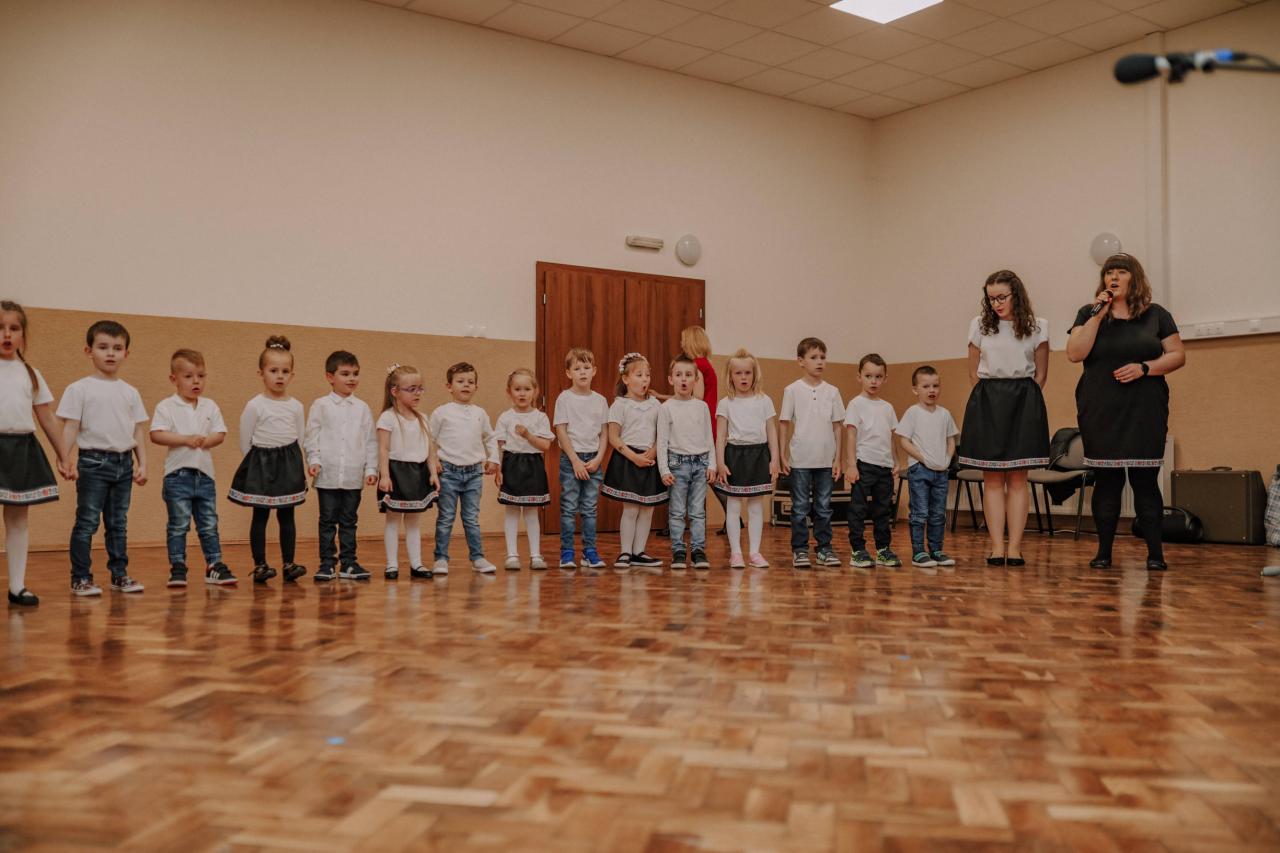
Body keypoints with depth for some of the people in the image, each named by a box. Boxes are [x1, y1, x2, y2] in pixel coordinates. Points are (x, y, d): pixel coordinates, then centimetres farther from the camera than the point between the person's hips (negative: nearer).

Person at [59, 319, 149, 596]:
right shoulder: (79, 389, -3)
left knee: (119, 522, 12)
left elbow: (138, 431, 12)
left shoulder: (131, 392, 10)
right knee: (87, 522, -2)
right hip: (93, 461, -4)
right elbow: (70, 428, -6)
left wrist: (142, 464, 6)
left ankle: (120, 575, 20)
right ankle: (80, 578, 6)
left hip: (124, 462, 4)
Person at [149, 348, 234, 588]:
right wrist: (185, 439, -20)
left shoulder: (210, 406, 9)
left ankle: (214, 565, 15)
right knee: (178, 524, 2)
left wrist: (204, 441, -15)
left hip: (205, 473, 4)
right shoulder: (166, 406, -3)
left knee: (209, 524, 8)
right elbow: (156, 435, -14)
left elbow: (220, 434, 4)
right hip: (178, 475, -4)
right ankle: (177, 567, 10)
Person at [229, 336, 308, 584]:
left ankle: (288, 563, 11)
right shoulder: (254, 406, -5)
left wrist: (296, 465, 6)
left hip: (289, 464, 3)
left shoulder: (296, 406, 5)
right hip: (261, 464, -3)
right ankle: (259, 565, 8)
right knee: (260, 516, 3)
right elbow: (245, 442, -2)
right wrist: (259, 462, 0)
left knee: (287, 516, 7)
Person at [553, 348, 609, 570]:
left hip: (594, 460, 3)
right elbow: (561, 431, -7)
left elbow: (604, 433, 8)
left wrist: (598, 459, -5)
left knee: (590, 509, 6)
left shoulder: (600, 400, 7)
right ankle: (567, 553, 5)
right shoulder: (564, 398, -3)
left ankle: (590, 552, 11)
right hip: (571, 458, -3)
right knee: (569, 508, -1)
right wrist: (575, 460, -12)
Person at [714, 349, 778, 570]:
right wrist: (720, 462, -8)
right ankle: (735, 553, 8)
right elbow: (721, 436, 0)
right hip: (735, 454, -1)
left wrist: (774, 460, 0)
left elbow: (772, 432, 6)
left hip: (758, 454, 1)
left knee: (756, 506, 6)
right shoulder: (726, 404, 1)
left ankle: (754, 552, 12)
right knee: (733, 506, 2)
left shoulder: (764, 401, 5)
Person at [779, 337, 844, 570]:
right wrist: (783, 456, -4)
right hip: (800, 460, -2)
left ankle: (824, 548, 18)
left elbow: (837, 426, 8)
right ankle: (799, 550, 11)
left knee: (824, 507, 9)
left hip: (826, 460, 3)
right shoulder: (792, 390, -2)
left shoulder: (832, 391, 6)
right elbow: (784, 425, 1)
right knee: (800, 508, 3)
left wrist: (837, 458, 4)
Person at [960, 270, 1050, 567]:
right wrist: (991, 397, 5)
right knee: (992, 478, -1)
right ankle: (997, 547, 0)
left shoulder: (1037, 327, 4)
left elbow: (1040, 374, 9)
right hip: (987, 403, 1)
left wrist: (1024, 398, 0)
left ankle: (1015, 547, 1)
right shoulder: (980, 325, 6)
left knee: (1017, 478, -1)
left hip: (1023, 406, -1)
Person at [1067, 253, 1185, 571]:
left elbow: (1178, 355, 5)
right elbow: (1075, 353, -4)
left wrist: (1145, 368, -11)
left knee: (1145, 480, -2)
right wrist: (1097, 315, -8)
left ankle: (1155, 553, 5)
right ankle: (1104, 551, 11)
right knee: (1106, 480, 3)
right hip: (1101, 413, 1)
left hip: (1144, 412, 0)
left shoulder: (1156, 315, 8)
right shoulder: (1089, 313, 9)